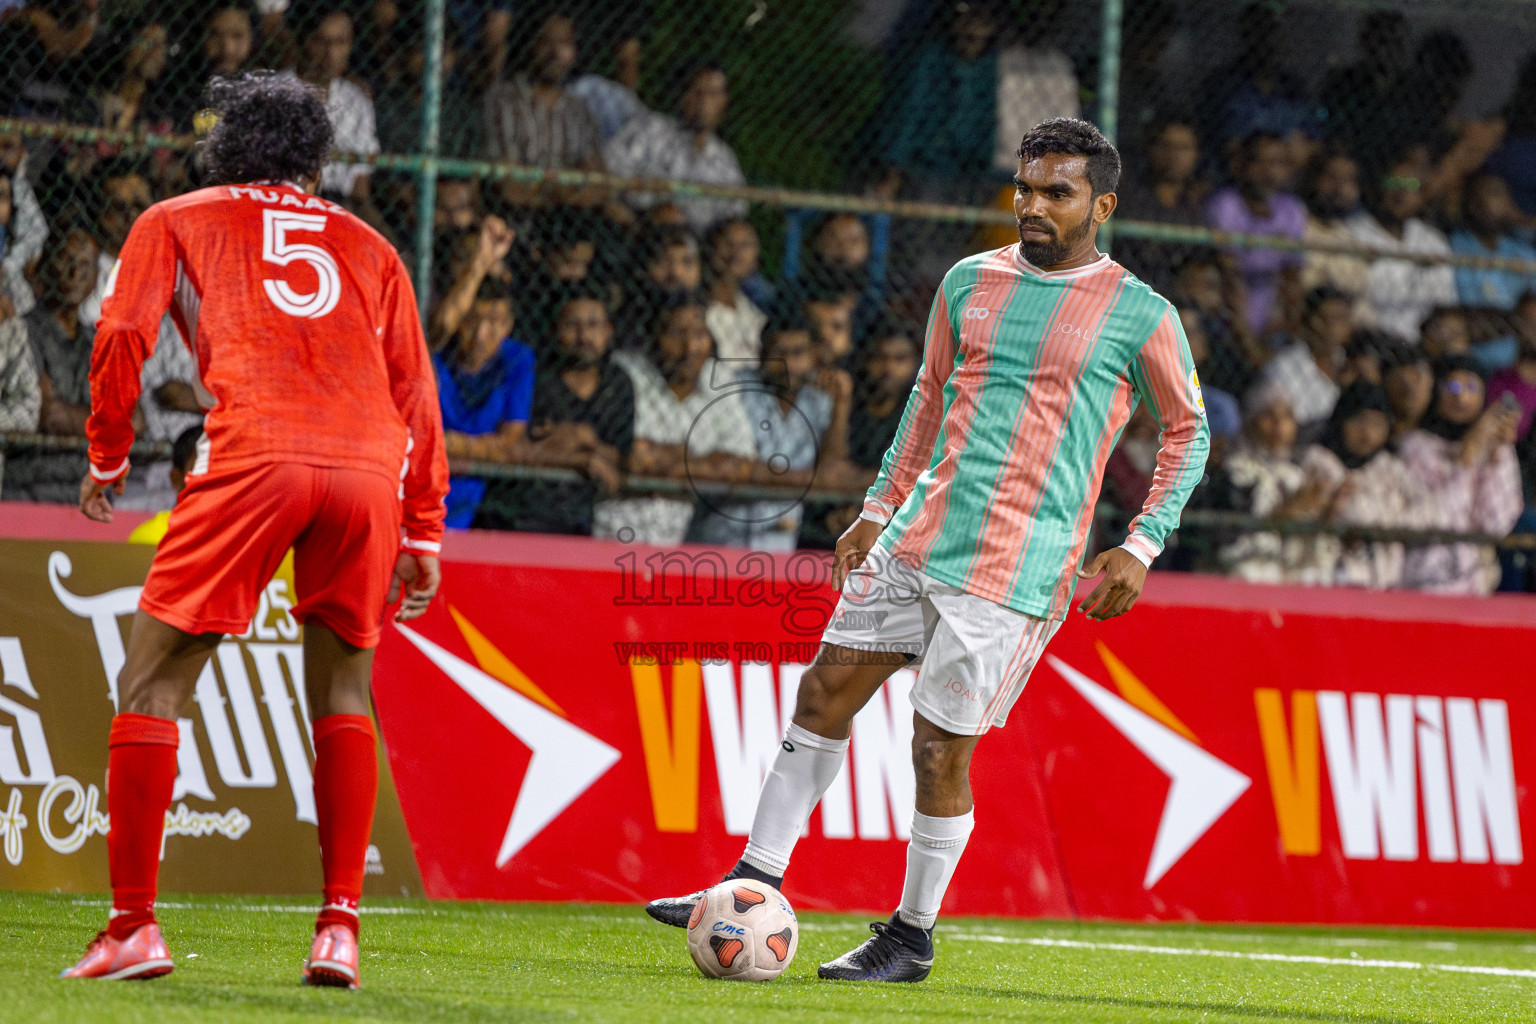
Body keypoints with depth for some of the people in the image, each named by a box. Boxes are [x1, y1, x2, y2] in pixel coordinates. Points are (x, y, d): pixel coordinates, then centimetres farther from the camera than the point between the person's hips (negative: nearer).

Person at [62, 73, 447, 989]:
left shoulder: (176, 223, 22)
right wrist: (424, 535, 22)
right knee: (343, 696, 18)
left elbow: (124, 336, 8)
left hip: (253, 460, -3)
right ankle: (341, 928, 8)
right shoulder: (366, 246, 27)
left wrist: (108, 458, 20)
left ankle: (135, 926, -2)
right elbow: (416, 391, 21)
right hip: (371, 468, 3)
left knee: (152, 687, 5)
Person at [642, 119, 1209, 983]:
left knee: (943, 746, -5)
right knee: (824, 695, 5)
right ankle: (756, 884, 15)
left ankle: (913, 938, 10)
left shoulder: (1139, 317, -4)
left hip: (1016, 568, -6)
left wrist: (1141, 550, -3)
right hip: (918, 538, 6)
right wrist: (879, 508, 18)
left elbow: (1189, 430, 5)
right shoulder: (971, 283, 11)